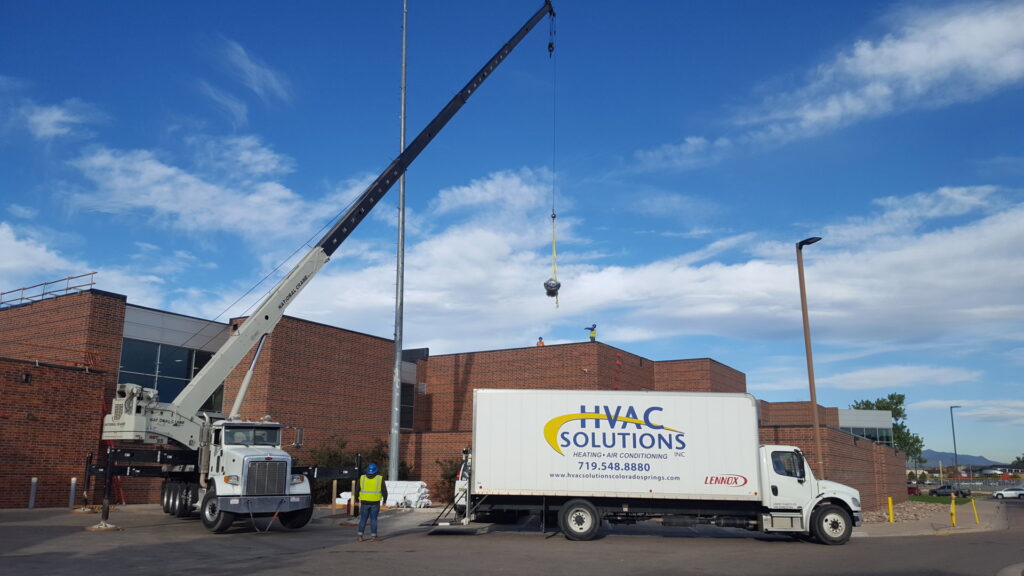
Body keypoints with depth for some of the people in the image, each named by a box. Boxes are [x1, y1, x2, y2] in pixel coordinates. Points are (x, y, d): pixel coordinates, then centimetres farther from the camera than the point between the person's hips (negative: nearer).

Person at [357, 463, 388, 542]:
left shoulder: (362, 478, -1)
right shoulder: (380, 479, -5)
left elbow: (357, 490, 4)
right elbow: (384, 491, -3)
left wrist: (358, 500, 15)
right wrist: (385, 500, 11)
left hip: (364, 502, 1)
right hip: (375, 503, -1)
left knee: (363, 519, 10)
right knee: (373, 519, 7)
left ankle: (360, 536, 7)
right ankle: (373, 536, 8)